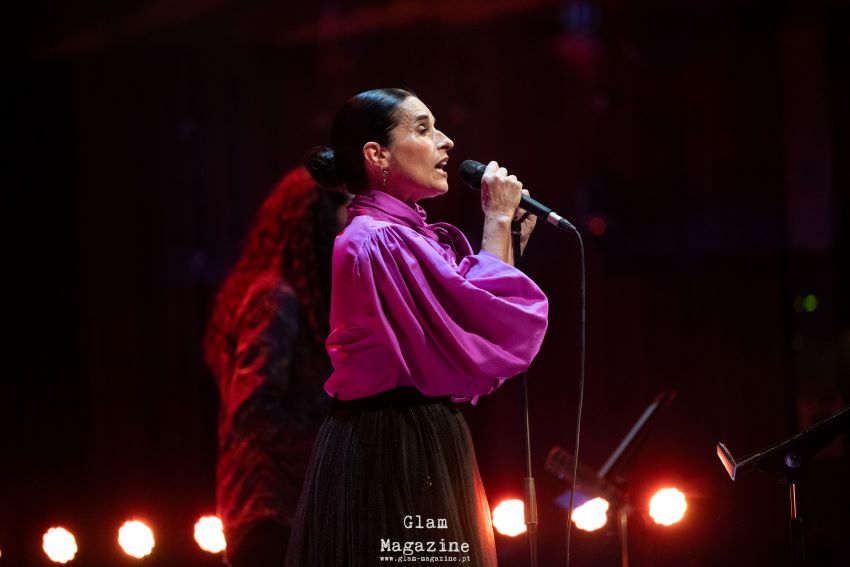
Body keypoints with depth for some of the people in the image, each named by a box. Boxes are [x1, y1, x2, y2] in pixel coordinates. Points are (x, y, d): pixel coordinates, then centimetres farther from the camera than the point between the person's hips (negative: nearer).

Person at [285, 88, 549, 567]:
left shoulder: (409, 236, 15)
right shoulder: (379, 240, -16)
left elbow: (474, 330, 17)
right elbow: (486, 321, -18)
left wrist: (510, 235, 11)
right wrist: (498, 222, -6)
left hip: (422, 442, 10)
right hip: (394, 449, -10)